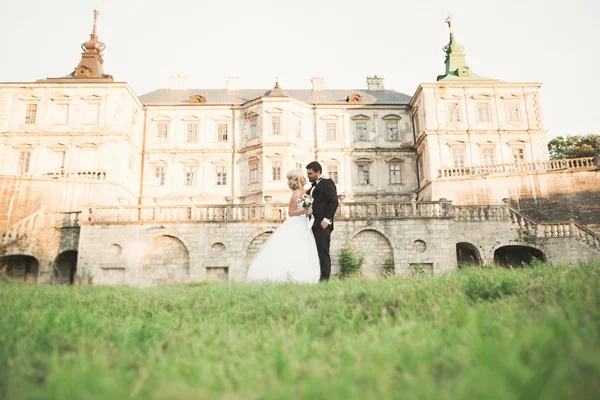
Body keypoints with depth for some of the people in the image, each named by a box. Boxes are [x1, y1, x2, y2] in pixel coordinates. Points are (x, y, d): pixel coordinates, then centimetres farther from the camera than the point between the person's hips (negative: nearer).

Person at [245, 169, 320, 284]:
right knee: (290, 253, -11)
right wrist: (304, 212, -24)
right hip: (294, 228, -8)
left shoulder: (304, 192, 12)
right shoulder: (296, 194, -12)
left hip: (302, 227, 9)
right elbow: (290, 212, -13)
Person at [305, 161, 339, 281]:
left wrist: (326, 220, -17)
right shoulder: (313, 187, 23)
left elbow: (334, 202, -11)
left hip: (322, 225, -8)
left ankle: (324, 279, -3)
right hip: (313, 226, 8)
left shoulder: (327, 183, -2)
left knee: (323, 253, -7)